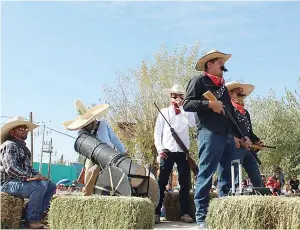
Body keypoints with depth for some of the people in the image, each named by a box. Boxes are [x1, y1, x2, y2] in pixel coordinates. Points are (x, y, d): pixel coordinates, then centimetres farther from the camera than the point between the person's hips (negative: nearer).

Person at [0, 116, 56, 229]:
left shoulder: (23, 147, 19)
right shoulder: (9, 145, -11)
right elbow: (10, 168, -24)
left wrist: (37, 175, 4)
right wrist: (30, 177, -29)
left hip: (20, 181, 10)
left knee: (51, 186, 3)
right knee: (40, 186, -30)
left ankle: (38, 216, -2)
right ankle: (31, 219, -19)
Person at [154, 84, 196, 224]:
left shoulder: (186, 112, 12)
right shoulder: (164, 112, 11)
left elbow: (192, 123, -9)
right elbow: (157, 132, 7)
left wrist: (182, 108, -8)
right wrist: (159, 149, -6)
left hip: (183, 151, 1)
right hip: (167, 151, -1)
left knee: (184, 182, 1)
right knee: (162, 182, -4)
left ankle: (185, 213, 5)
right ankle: (156, 212, -2)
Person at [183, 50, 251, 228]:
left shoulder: (223, 86, 26)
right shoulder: (199, 81, 4)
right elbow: (187, 104, -7)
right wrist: (209, 104, -17)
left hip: (228, 136, 8)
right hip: (210, 134, -8)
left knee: (226, 179, 6)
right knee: (205, 176, -9)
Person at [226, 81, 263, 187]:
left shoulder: (245, 112, 26)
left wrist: (257, 141, 7)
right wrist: (232, 138, -25)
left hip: (248, 148, 8)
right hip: (235, 147, -8)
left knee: (258, 181, 6)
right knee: (235, 178, -11)